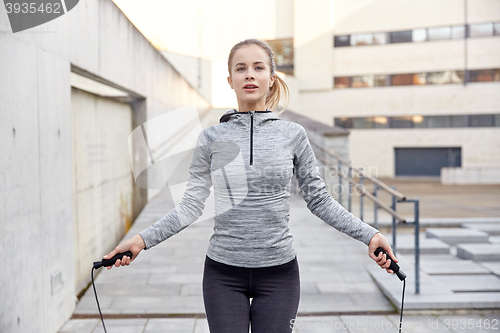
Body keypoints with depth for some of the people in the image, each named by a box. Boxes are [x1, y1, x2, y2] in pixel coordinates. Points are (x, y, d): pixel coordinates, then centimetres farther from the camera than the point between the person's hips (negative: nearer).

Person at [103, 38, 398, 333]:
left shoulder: (293, 134, 0)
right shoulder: (211, 138, 0)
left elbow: (319, 199, 3)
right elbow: (191, 206, 1)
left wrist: (369, 235, -4)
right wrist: (142, 240, -8)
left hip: (278, 272, 0)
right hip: (224, 273, 0)